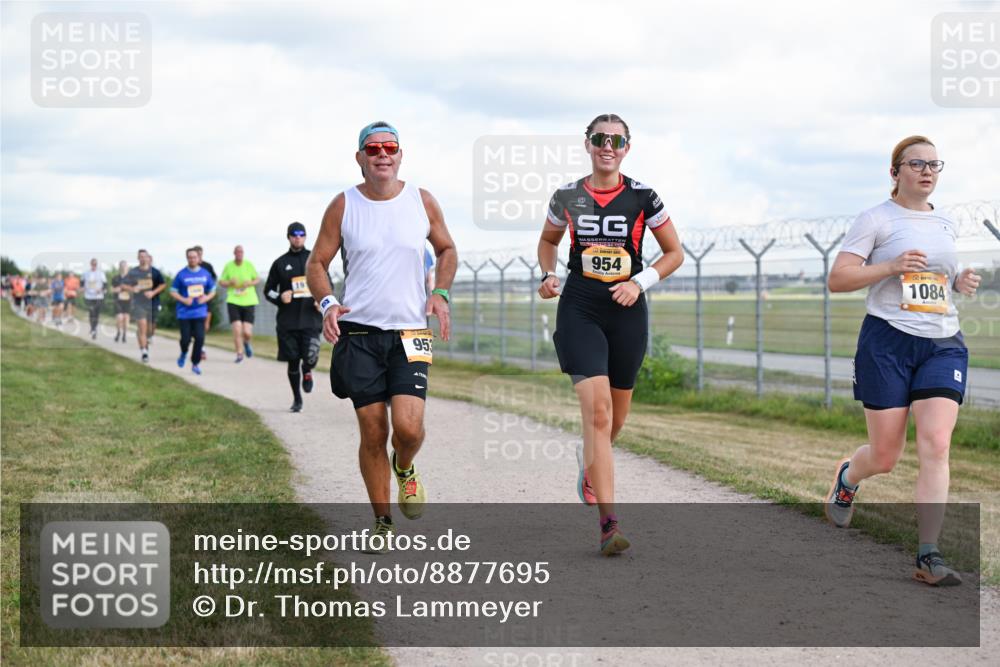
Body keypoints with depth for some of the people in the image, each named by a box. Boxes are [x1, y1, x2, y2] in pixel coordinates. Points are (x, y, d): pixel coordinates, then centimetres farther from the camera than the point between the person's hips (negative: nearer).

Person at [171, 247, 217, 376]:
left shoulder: (205, 274, 5)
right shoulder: (181, 274, -3)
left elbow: (212, 291, 13)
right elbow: (173, 291, 1)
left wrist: (206, 298, -8)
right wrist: (183, 300, -15)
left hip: (200, 312, 1)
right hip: (184, 313, -1)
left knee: (200, 338, -9)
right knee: (185, 339, -3)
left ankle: (195, 364, 6)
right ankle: (184, 353, 32)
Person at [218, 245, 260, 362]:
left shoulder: (249, 264, -1)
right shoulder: (228, 266, 0)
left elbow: (258, 279, 10)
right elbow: (221, 282, 9)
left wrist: (250, 283, -11)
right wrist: (230, 283, -12)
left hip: (249, 302, 0)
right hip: (233, 301, 0)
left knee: (247, 332, -5)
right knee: (237, 329, -12)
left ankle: (247, 343, 30)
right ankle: (239, 354, 4)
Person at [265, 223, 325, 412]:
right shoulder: (280, 263, 8)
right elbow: (268, 290, 14)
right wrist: (279, 298, -7)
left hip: (311, 318, -1)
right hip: (288, 321, 1)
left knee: (310, 357, -17)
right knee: (293, 361, 5)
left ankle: (307, 372, 20)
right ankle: (297, 399, 22)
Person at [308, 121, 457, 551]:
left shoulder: (421, 201, 4)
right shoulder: (343, 206, 0)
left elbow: (446, 249, 18)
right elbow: (317, 262, 5)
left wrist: (440, 293, 1)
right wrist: (326, 304, -14)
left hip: (410, 333, 0)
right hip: (358, 334, 0)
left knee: (408, 427, -15)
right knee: (373, 434, 2)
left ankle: (404, 468, 22)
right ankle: (382, 522, 18)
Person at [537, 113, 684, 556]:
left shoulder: (642, 198, -1)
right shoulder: (567, 198, 3)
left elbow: (675, 253, 6)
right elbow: (548, 240, 22)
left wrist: (640, 282, -8)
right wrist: (547, 275, 3)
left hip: (627, 312, 1)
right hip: (580, 309, -1)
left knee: (616, 418, 13)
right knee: (597, 411, -16)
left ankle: (589, 462, 50)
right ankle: (608, 523, -18)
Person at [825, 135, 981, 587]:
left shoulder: (946, 225, 15)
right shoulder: (877, 219, -2)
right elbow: (837, 279, -7)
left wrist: (961, 282, 8)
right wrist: (892, 266, -19)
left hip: (944, 345, 4)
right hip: (888, 342, -4)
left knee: (936, 447, -13)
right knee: (885, 456, 1)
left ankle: (929, 557, -13)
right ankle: (847, 478, 38)